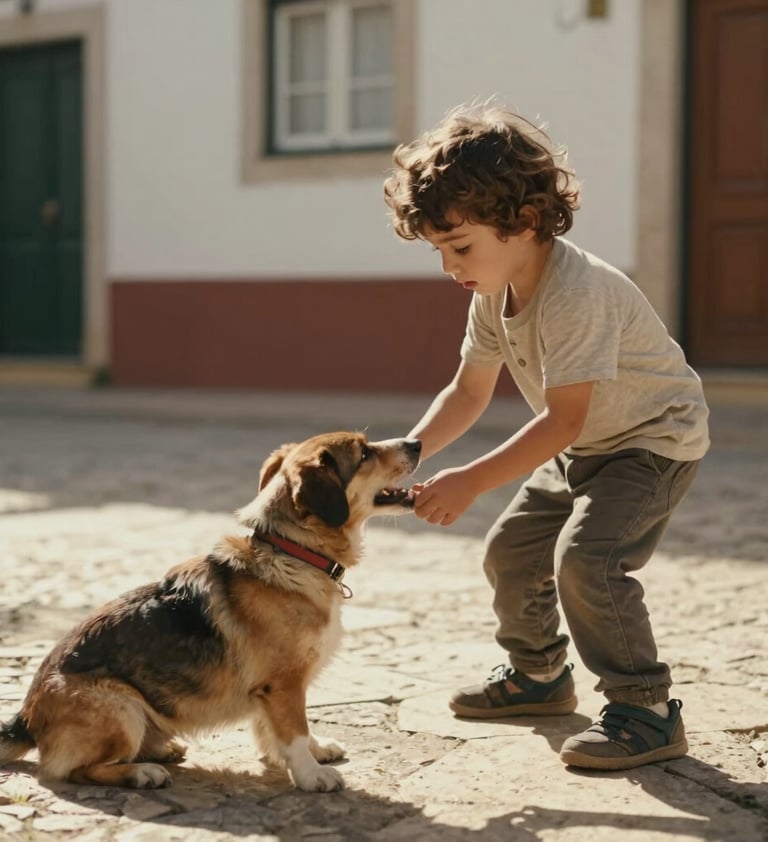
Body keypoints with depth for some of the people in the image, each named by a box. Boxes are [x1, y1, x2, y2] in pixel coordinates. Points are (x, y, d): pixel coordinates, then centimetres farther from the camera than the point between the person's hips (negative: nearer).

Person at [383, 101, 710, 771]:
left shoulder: (576, 294, -34)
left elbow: (564, 419, -34)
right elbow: (469, 393, 2)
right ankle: (539, 674, 36)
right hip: (583, 449, 10)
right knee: (510, 553, 13)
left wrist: (472, 481, -34)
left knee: (587, 556, -28)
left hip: (656, 438, -9)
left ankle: (646, 710, -14)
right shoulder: (493, 295, -6)